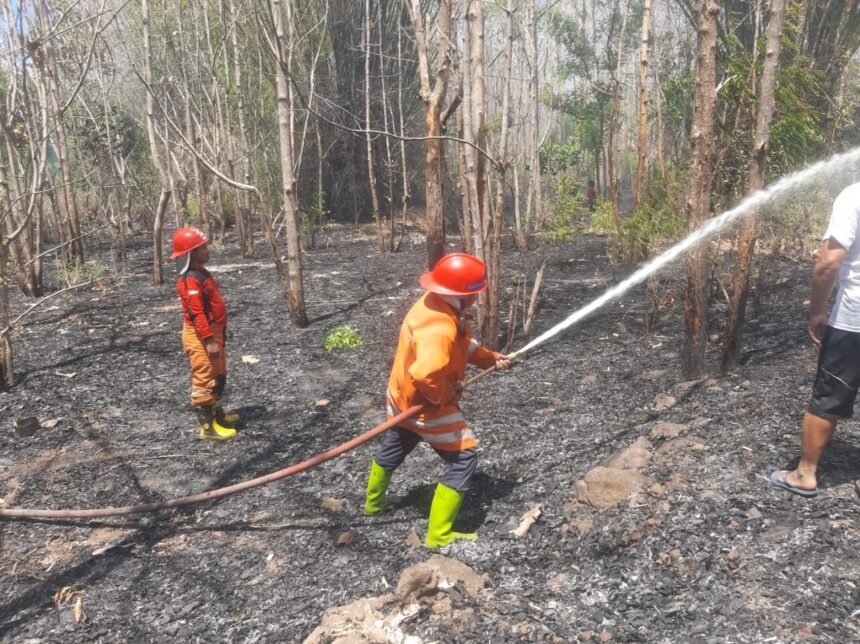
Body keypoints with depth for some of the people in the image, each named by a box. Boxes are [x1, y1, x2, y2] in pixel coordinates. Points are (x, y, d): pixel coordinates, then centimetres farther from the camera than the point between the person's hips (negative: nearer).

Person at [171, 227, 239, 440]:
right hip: (200, 335, -10)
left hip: (212, 331, 11)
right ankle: (208, 427, 3)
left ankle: (217, 414, 36)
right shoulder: (190, 279, -20)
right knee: (204, 380, -3)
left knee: (218, 377, 21)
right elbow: (196, 313, -25)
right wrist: (209, 339, -28)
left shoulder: (200, 273, 13)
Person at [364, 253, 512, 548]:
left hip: (404, 397, 10)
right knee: (463, 459, 0)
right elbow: (425, 374, -47)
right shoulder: (439, 327, -35)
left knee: (392, 449, 29)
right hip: (426, 404, -10)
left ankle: (374, 502, 54)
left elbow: (464, 344, 11)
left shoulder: (436, 303, -3)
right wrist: (442, 395, -28)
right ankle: (439, 535, 8)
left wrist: (491, 358, 1)